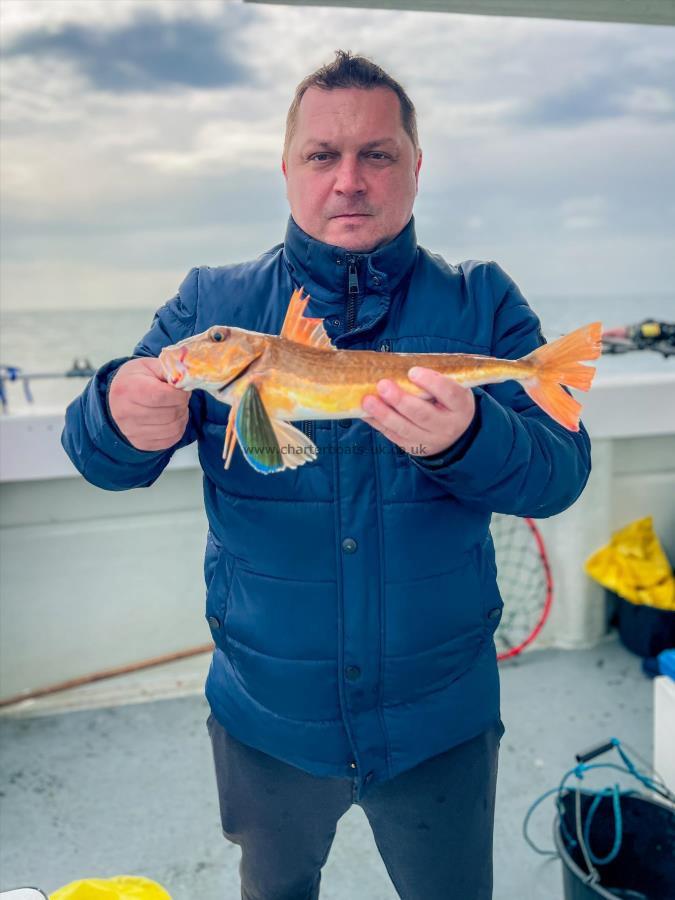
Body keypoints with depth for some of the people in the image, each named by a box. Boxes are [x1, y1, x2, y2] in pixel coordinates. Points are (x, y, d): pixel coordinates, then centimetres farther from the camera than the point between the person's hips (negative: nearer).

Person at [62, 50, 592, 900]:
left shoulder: (482, 302, -6)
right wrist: (122, 417, -32)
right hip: (264, 715, 1)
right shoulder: (211, 303, -4)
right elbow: (94, 457, -8)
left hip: (441, 721, 0)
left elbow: (560, 471, -14)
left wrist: (462, 438, -37)